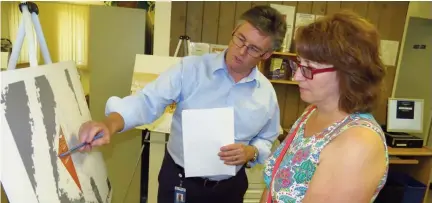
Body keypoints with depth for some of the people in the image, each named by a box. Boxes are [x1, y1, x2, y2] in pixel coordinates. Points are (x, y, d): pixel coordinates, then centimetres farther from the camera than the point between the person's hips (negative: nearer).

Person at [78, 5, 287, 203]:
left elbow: (267, 140, 7)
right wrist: (110, 124, -37)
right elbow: (147, 102, -20)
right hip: (178, 180, -2)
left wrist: (251, 152, -15)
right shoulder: (190, 68, -13)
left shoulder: (267, 93, -3)